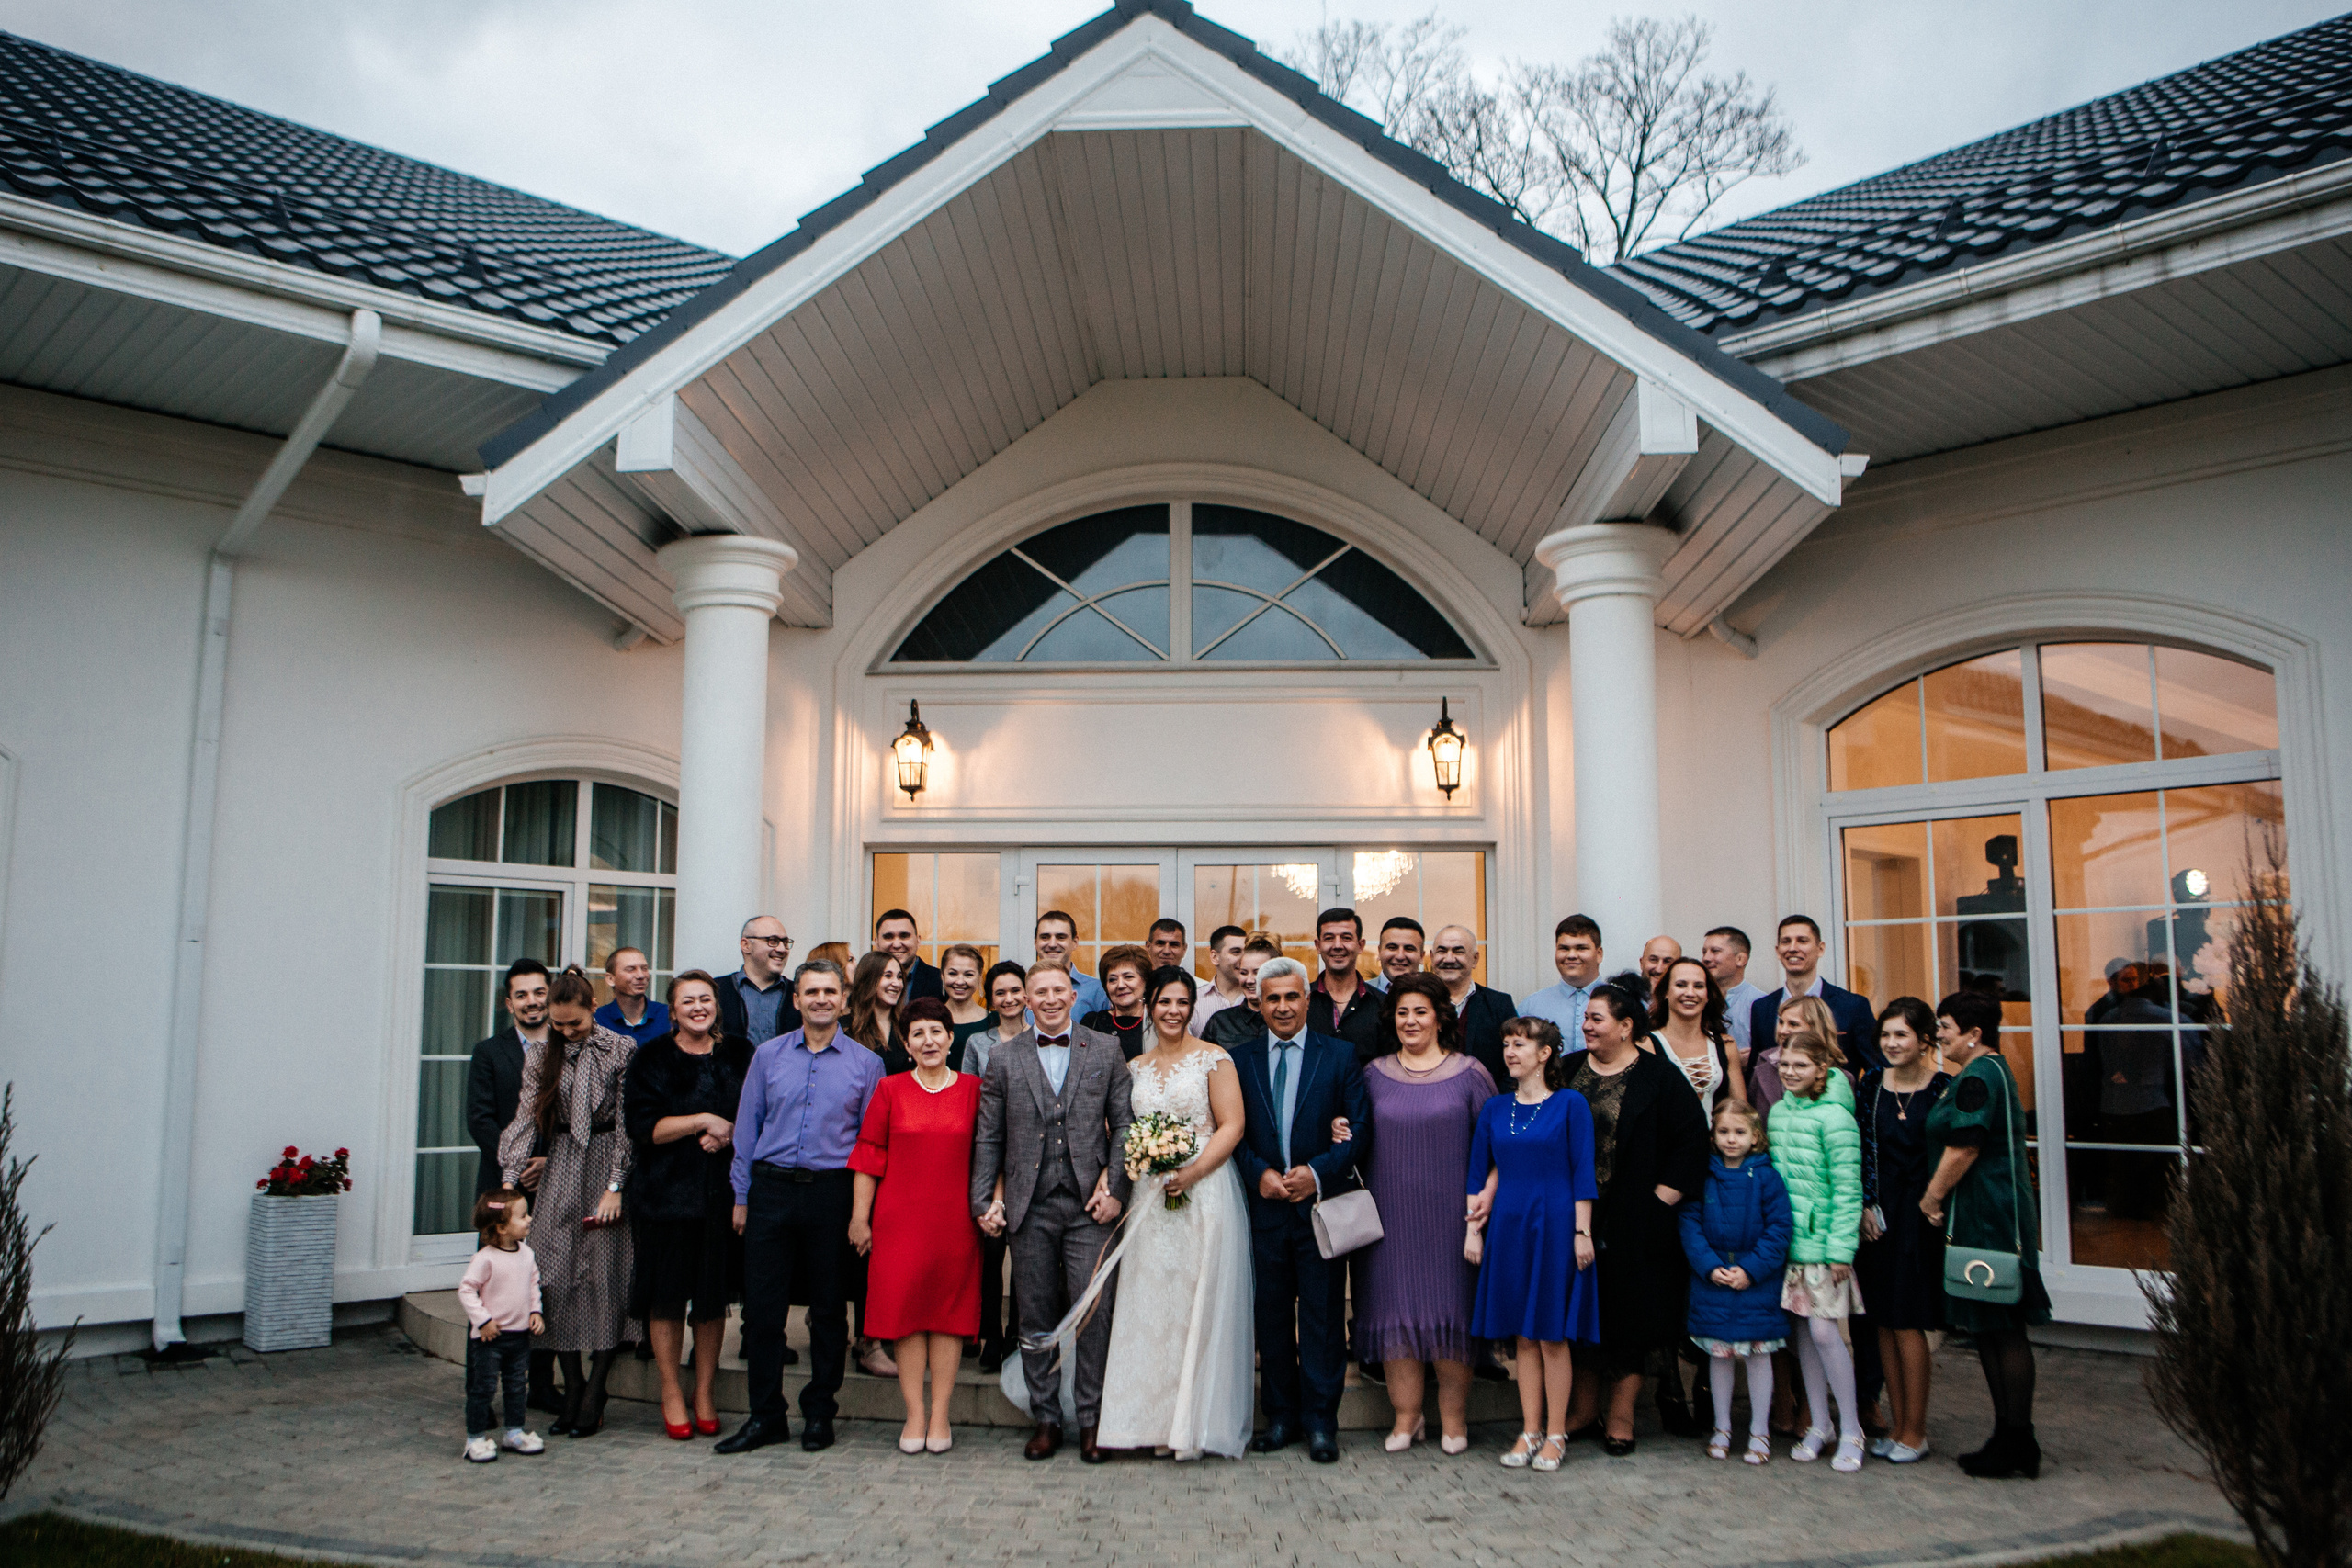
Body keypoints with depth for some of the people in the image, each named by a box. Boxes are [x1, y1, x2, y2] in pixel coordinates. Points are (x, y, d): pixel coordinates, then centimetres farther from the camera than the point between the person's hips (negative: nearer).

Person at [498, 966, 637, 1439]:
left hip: (608, 1170, -3)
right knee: (556, 1278, 0)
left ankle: (594, 1397, 4)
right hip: (560, 1173, 4)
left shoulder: (622, 1050, -3)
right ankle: (572, 1391, 10)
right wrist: (509, 1183, -10)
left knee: (605, 1276, -5)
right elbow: (525, 1120, 2)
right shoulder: (543, 1058, 8)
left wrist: (615, 1187, -12)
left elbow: (627, 1124, -6)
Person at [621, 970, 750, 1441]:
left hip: (721, 1190, 2)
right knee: (667, 1294, 2)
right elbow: (642, 1126, -7)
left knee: (714, 1294, 6)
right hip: (665, 1190, -2)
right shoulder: (651, 1058, 2)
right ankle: (671, 1394, 15)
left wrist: (730, 1133, -9)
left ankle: (705, 1394, 18)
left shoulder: (738, 1055, 9)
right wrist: (704, 1121, -13)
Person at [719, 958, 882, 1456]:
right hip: (771, 1189, 1)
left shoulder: (865, 1063, 3)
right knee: (762, 1306, 2)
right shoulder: (768, 1055, 7)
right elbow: (747, 1127, 10)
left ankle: (819, 1413, 20)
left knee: (829, 1307, 6)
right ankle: (766, 1415, 14)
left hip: (832, 1192, -1)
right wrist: (742, 1195, 5)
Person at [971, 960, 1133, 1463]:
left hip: (1089, 1204, -1)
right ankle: (1045, 1418, 20)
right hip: (1029, 1206, 1)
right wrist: (984, 1201, 1)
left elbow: (1124, 1124, 5)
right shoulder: (1004, 1058, 7)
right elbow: (988, 1138, 8)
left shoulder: (1105, 1050, 6)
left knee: (1094, 1311, -2)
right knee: (1036, 1316, 7)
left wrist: (1115, 1187, -5)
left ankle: (1092, 1421, 12)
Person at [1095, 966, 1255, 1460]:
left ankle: (1195, 1423, 6)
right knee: (1151, 1303, 3)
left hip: (1205, 1192, -4)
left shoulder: (1213, 1059, -1)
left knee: (1199, 1302, -2)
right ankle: (1158, 1420, 11)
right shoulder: (1136, 1068, 13)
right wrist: (1130, 1163, -4)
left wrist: (1192, 1172, -18)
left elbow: (1231, 1127, -7)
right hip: (1150, 1197, 4)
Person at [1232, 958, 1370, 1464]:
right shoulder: (1240, 1059, 7)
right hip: (1265, 1207, 2)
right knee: (1271, 1317, 10)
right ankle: (1281, 1417, 23)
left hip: (1321, 1204, -2)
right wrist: (1259, 1173, -10)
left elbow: (1361, 1129, -2)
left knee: (1323, 1317, 3)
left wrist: (1319, 1172, -14)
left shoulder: (1340, 1055, 2)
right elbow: (1233, 1132, 6)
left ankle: (1320, 1422, 15)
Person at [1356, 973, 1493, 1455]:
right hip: (1391, 1212, 2)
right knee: (1395, 1306, 4)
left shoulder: (1469, 1074, -1)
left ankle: (1454, 1416, 19)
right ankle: (1406, 1413, 18)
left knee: (1451, 1306, 3)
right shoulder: (1373, 1075, 6)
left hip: (1449, 1212, -2)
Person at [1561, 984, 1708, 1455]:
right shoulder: (1568, 1071, 7)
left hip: (1633, 1223, -3)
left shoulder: (1659, 1076, -5)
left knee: (1628, 1315, 4)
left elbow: (1692, 1142, -7)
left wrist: (1660, 1200, -10)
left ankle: (1620, 1415, 16)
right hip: (1575, 1219, 4)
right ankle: (1583, 1410, 22)